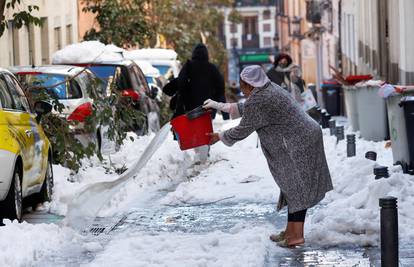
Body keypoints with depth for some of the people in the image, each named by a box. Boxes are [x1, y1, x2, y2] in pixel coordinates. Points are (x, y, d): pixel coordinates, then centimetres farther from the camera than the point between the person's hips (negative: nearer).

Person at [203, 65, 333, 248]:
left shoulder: (257, 101, -17)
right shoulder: (270, 89, 15)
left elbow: (243, 130, -8)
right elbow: (246, 110, 29)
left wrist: (219, 137, 9)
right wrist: (218, 106, 34)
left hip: (298, 145, -10)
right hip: (307, 138, 10)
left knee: (295, 187, -6)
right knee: (293, 186, 14)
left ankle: (297, 235, -3)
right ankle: (291, 231, 20)